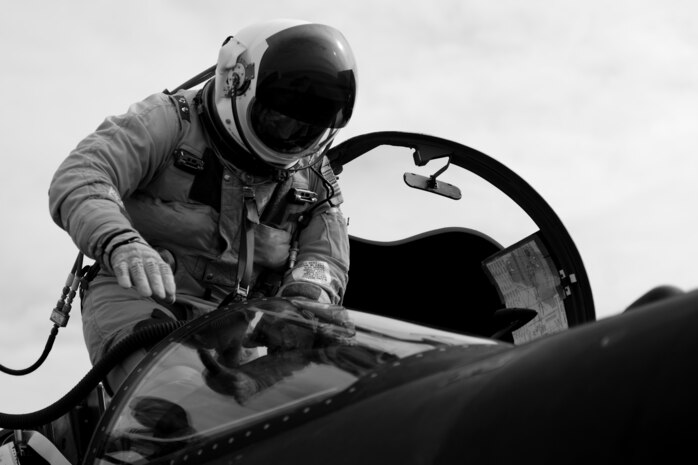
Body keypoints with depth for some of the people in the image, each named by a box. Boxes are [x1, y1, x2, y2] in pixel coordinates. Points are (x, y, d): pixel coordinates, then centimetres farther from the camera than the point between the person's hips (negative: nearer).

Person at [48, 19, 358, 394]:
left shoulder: (314, 177, 13)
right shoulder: (172, 120, -3)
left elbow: (325, 258, 6)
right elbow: (77, 180, -15)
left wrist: (302, 300, -20)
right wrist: (121, 243, -37)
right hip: (140, 298, -4)